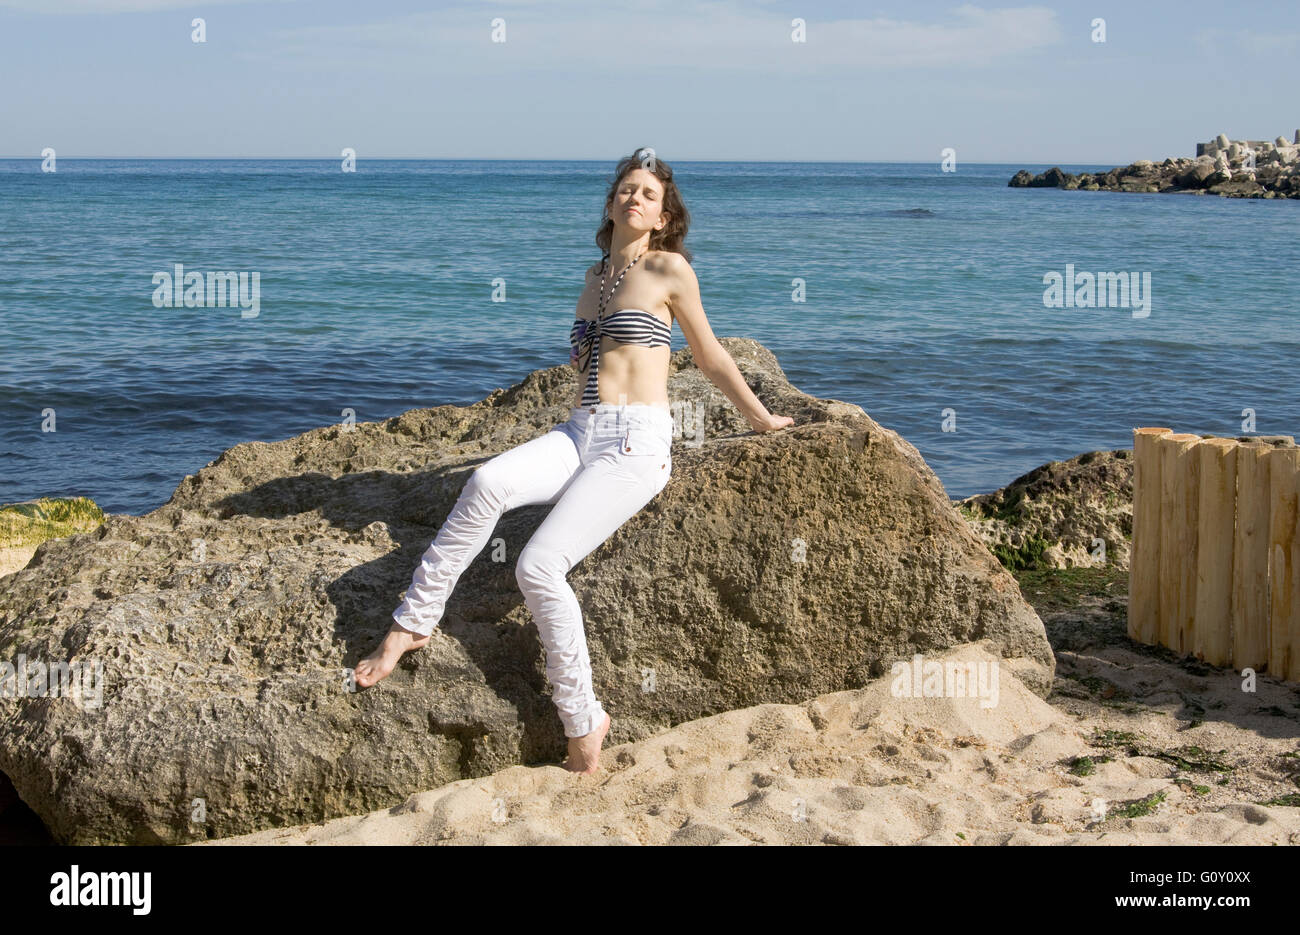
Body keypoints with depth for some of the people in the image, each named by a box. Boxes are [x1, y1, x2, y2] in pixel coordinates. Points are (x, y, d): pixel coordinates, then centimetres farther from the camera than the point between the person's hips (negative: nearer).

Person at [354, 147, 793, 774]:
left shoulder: (670, 269, 2)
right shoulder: (595, 276, 19)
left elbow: (709, 356, 14)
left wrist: (759, 417, 22)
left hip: (637, 443, -6)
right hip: (580, 434, 6)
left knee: (539, 566, -24)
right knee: (489, 482, -27)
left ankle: (583, 722, -13)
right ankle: (413, 622, -21)